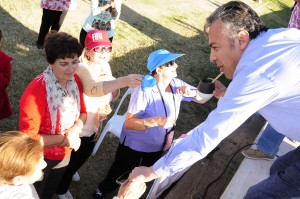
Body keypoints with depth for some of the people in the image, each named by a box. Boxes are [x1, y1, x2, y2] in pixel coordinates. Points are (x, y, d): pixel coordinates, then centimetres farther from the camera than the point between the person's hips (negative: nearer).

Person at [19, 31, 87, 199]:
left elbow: (82, 112, 1)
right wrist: (63, 138, -26)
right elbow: (28, 138, -28)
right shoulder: (36, 91, -33)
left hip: (65, 153, 6)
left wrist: (76, 128, -19)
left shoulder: (75, 80, -12)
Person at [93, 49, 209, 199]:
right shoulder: (144, 91, -33)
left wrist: (191, 92, -28)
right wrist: (156, 121, -47)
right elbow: (129, 123, -34)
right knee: (121, 173, 22)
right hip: (134, 145, -5)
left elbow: (202, 99, -7)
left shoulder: (177, 85, -13)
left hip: (158, 147, 5)